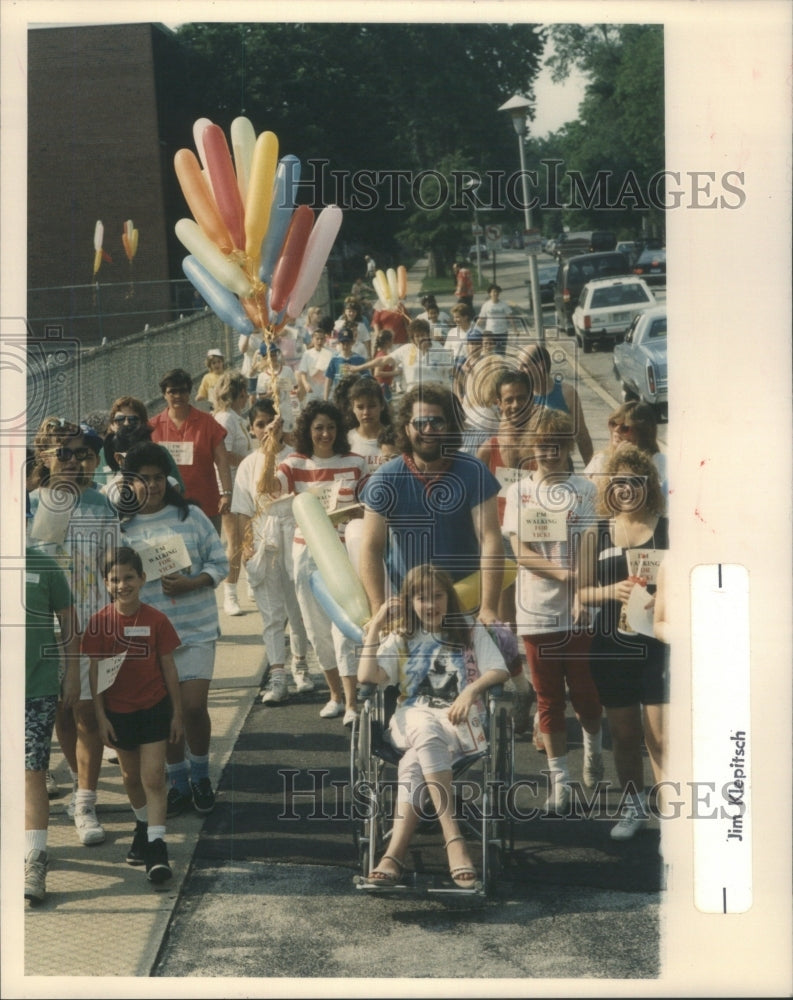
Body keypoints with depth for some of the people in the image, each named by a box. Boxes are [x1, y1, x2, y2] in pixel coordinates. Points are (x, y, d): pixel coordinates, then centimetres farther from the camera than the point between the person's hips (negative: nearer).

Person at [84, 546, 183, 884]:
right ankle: (143, 826, 43)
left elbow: (169, 668, -3)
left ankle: (156, 848, -10)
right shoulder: (100, 622, -7)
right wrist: (100, 716, -5)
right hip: (118, 712, 2)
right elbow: (95, 671, -3)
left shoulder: (156, 620, -9)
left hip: (154, 708, -2)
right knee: (131, 777, 18)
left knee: (153, 778, -9)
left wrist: (177, 713, 0)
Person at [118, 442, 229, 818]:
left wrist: (190, 583, -15)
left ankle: (200, 776, 16)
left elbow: (219, 563, 1)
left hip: (196, 629, -1)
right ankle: (178, 782, 25)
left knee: (194, 706, -8)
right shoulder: (122, 528, 1)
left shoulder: (191, 516, 1)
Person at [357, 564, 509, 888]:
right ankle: (453, 839, -47)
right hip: (413, 718, 1)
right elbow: (367, 677, 5)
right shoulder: (401, 639, 21)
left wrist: (471, 690, -16)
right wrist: (374, 628, 4)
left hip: (459, 719, -1)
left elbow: (499, 671, 3)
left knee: (415, 762, -35)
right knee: (427, 733, -40)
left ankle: (394, 855, -44)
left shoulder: (471, 633, 18)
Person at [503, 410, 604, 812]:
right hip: (536, 610, 1)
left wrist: (583, 596, -17)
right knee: (548, 699, 5)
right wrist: (563, 572, -15)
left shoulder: (583, 490, 3)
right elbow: (521, 552, -1)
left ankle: (593, 745, 34)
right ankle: (559, 780, 11)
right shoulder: (519, 492, 6)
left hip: (577, 611, -1)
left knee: (584, 692, 3)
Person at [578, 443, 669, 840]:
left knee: (660, 736, -8)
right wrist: (612, 591, -11)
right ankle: (633, 807, 27)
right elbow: (582, 591, 8)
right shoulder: (596, 537, 9)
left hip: (658, 646, -3)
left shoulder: (668, 531, 0)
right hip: (612, 648, 3)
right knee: (624, 734, 12)